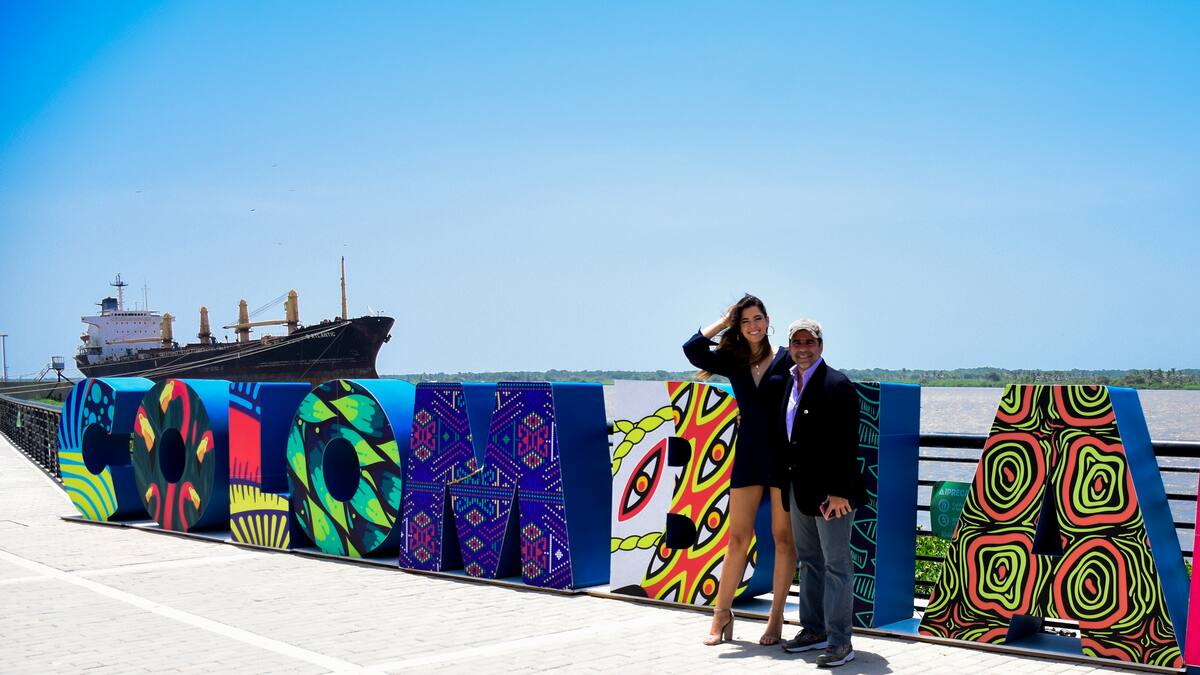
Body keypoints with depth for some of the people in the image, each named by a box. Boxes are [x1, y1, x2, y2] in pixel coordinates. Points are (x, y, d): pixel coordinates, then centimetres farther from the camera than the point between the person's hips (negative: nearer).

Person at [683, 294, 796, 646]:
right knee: (738, 537, 6)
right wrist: (725, 322, 0)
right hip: (749, 454, 3)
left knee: (783, 537, 3)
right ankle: (722, 613, 13)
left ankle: (776, 617, 11)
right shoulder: (733, 361, 7)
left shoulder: (787, 359, -2)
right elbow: (693, 350, -6)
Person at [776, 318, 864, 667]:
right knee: (809, 561, 17)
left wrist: (839, 491, -22)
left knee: (836, 565, -2)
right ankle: (814, 629, 29)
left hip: (830, 491, -9)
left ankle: (839, 642, 4)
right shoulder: (790, 383, 11)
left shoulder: (836, 385, -14)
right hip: (799, 489, 9)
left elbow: (847, 445, -18)